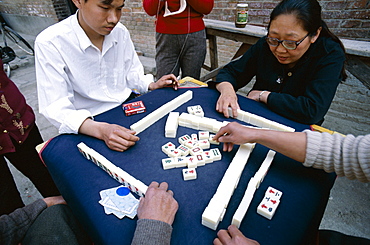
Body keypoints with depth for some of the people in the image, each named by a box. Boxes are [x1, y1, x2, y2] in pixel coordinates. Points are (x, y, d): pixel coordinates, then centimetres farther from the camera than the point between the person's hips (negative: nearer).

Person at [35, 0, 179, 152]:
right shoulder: (49, 43, -16)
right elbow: (55, 108, -20)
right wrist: (100, 130, -36)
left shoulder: (121, 32, -1)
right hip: (89, 124, -5)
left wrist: (152, 85, -4)